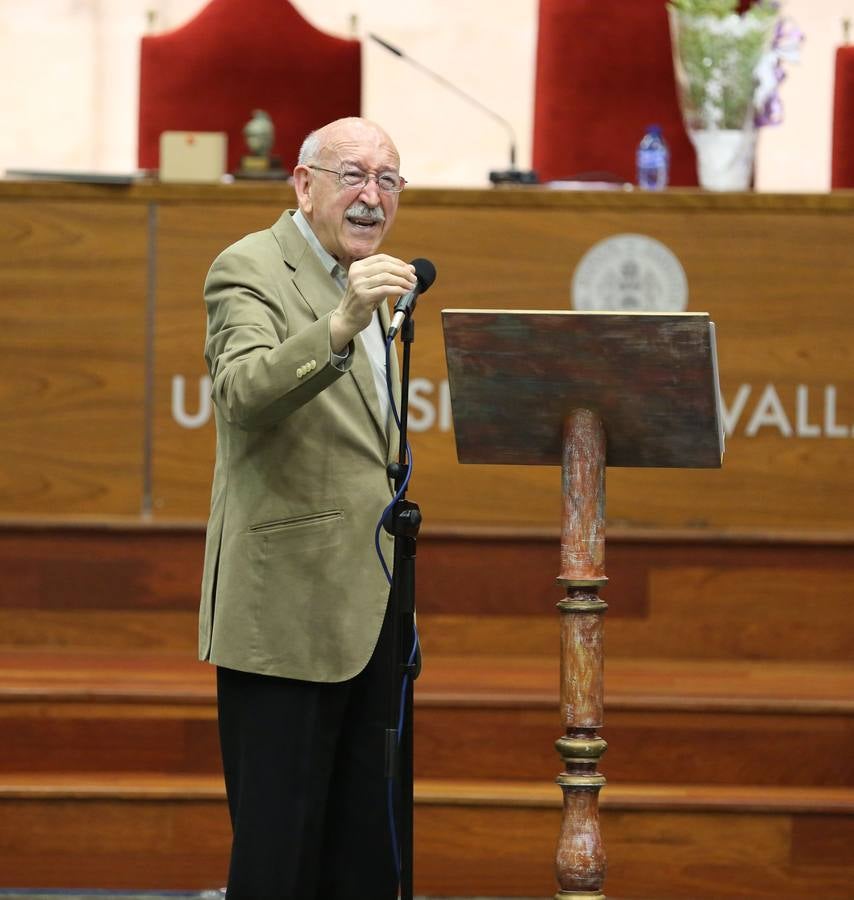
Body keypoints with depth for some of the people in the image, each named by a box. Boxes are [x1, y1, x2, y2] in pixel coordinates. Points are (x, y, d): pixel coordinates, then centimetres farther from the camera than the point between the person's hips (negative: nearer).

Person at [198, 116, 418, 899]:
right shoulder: (250, 270, -9)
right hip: (286, 616, -8)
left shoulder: (363, 283, 19)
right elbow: (243, 393, -29)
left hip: (366, 617, 9)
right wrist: (341, 327, -43)